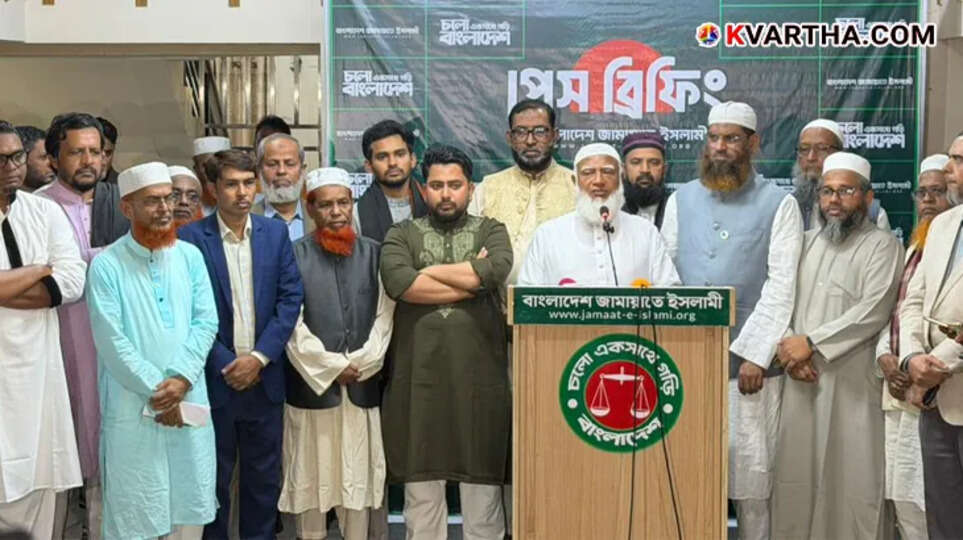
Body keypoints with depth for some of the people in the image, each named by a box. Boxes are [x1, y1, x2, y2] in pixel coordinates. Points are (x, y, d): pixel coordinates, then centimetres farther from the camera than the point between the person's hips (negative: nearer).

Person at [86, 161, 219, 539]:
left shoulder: (190, 257, 6)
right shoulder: (106, 266, -6)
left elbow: (206, 322, 0)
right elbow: (111, 340, -11)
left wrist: (181, 379, -13)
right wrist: (155, 391, -12)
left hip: (188, 402, 4)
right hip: (132, 407, -3)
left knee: (191, 506, 11)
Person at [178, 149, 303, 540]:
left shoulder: (275, 233, 5)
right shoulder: (190, 238, -5)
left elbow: (291, 299, 0)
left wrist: (259, 357, -9)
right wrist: (226, 364, -11)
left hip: (265, 377, 3)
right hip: (214, 379, -2)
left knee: (264, 477, 11)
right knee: (213, 478, 10)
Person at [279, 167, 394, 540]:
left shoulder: (374, 253, 7)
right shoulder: (295, 255, -2)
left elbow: (384, 316, 4)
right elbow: (291, 324, -6)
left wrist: (359, 364, -7)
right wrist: (333, 367, -8)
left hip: (363, 386, 2)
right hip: (311, 385, -2)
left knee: (359, 477, 8)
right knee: (311, 478, 6)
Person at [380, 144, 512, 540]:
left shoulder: (491, 231, 11)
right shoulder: (402, 235, 10)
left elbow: (497, 270, -12)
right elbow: (397, 282, -12)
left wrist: (429, 270, -4)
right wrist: (471, 280, -7)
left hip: (480, 378, 0)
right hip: (418, 378, 0)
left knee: (483, 482, 6)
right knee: (420, 486, 8)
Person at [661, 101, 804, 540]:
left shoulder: (779, 204, 1)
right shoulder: (682, 199, 11)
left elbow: (781, 286, -6)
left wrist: (754, 354, -12)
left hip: (748, 361, -3)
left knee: (751, 469, 2)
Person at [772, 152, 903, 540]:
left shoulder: (882, 245, 0)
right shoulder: (808, 242, 17)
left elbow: (872, 312, -12)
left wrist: (811, 342, -13)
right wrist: (789, 348, -5)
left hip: (851, 384, -5)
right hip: (801, 380, 5)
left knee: (850, 477, -2)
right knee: (796, 476, 5)